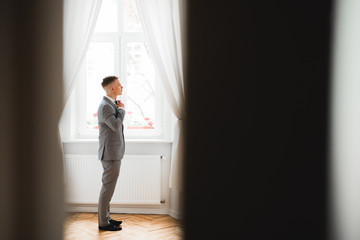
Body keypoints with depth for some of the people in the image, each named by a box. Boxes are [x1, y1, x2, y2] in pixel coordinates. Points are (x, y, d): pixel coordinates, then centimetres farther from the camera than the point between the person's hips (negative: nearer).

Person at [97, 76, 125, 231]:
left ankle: (105, 217, 27)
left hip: (114, 152, 10)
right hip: (110, 154, -10)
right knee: (108, 187, -4)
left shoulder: (111, 104, 15)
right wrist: (121, 109, -16)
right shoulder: (105, 106, -17)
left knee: (108, 186, 16)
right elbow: (116, 126, -27)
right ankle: (103, 222, 5)